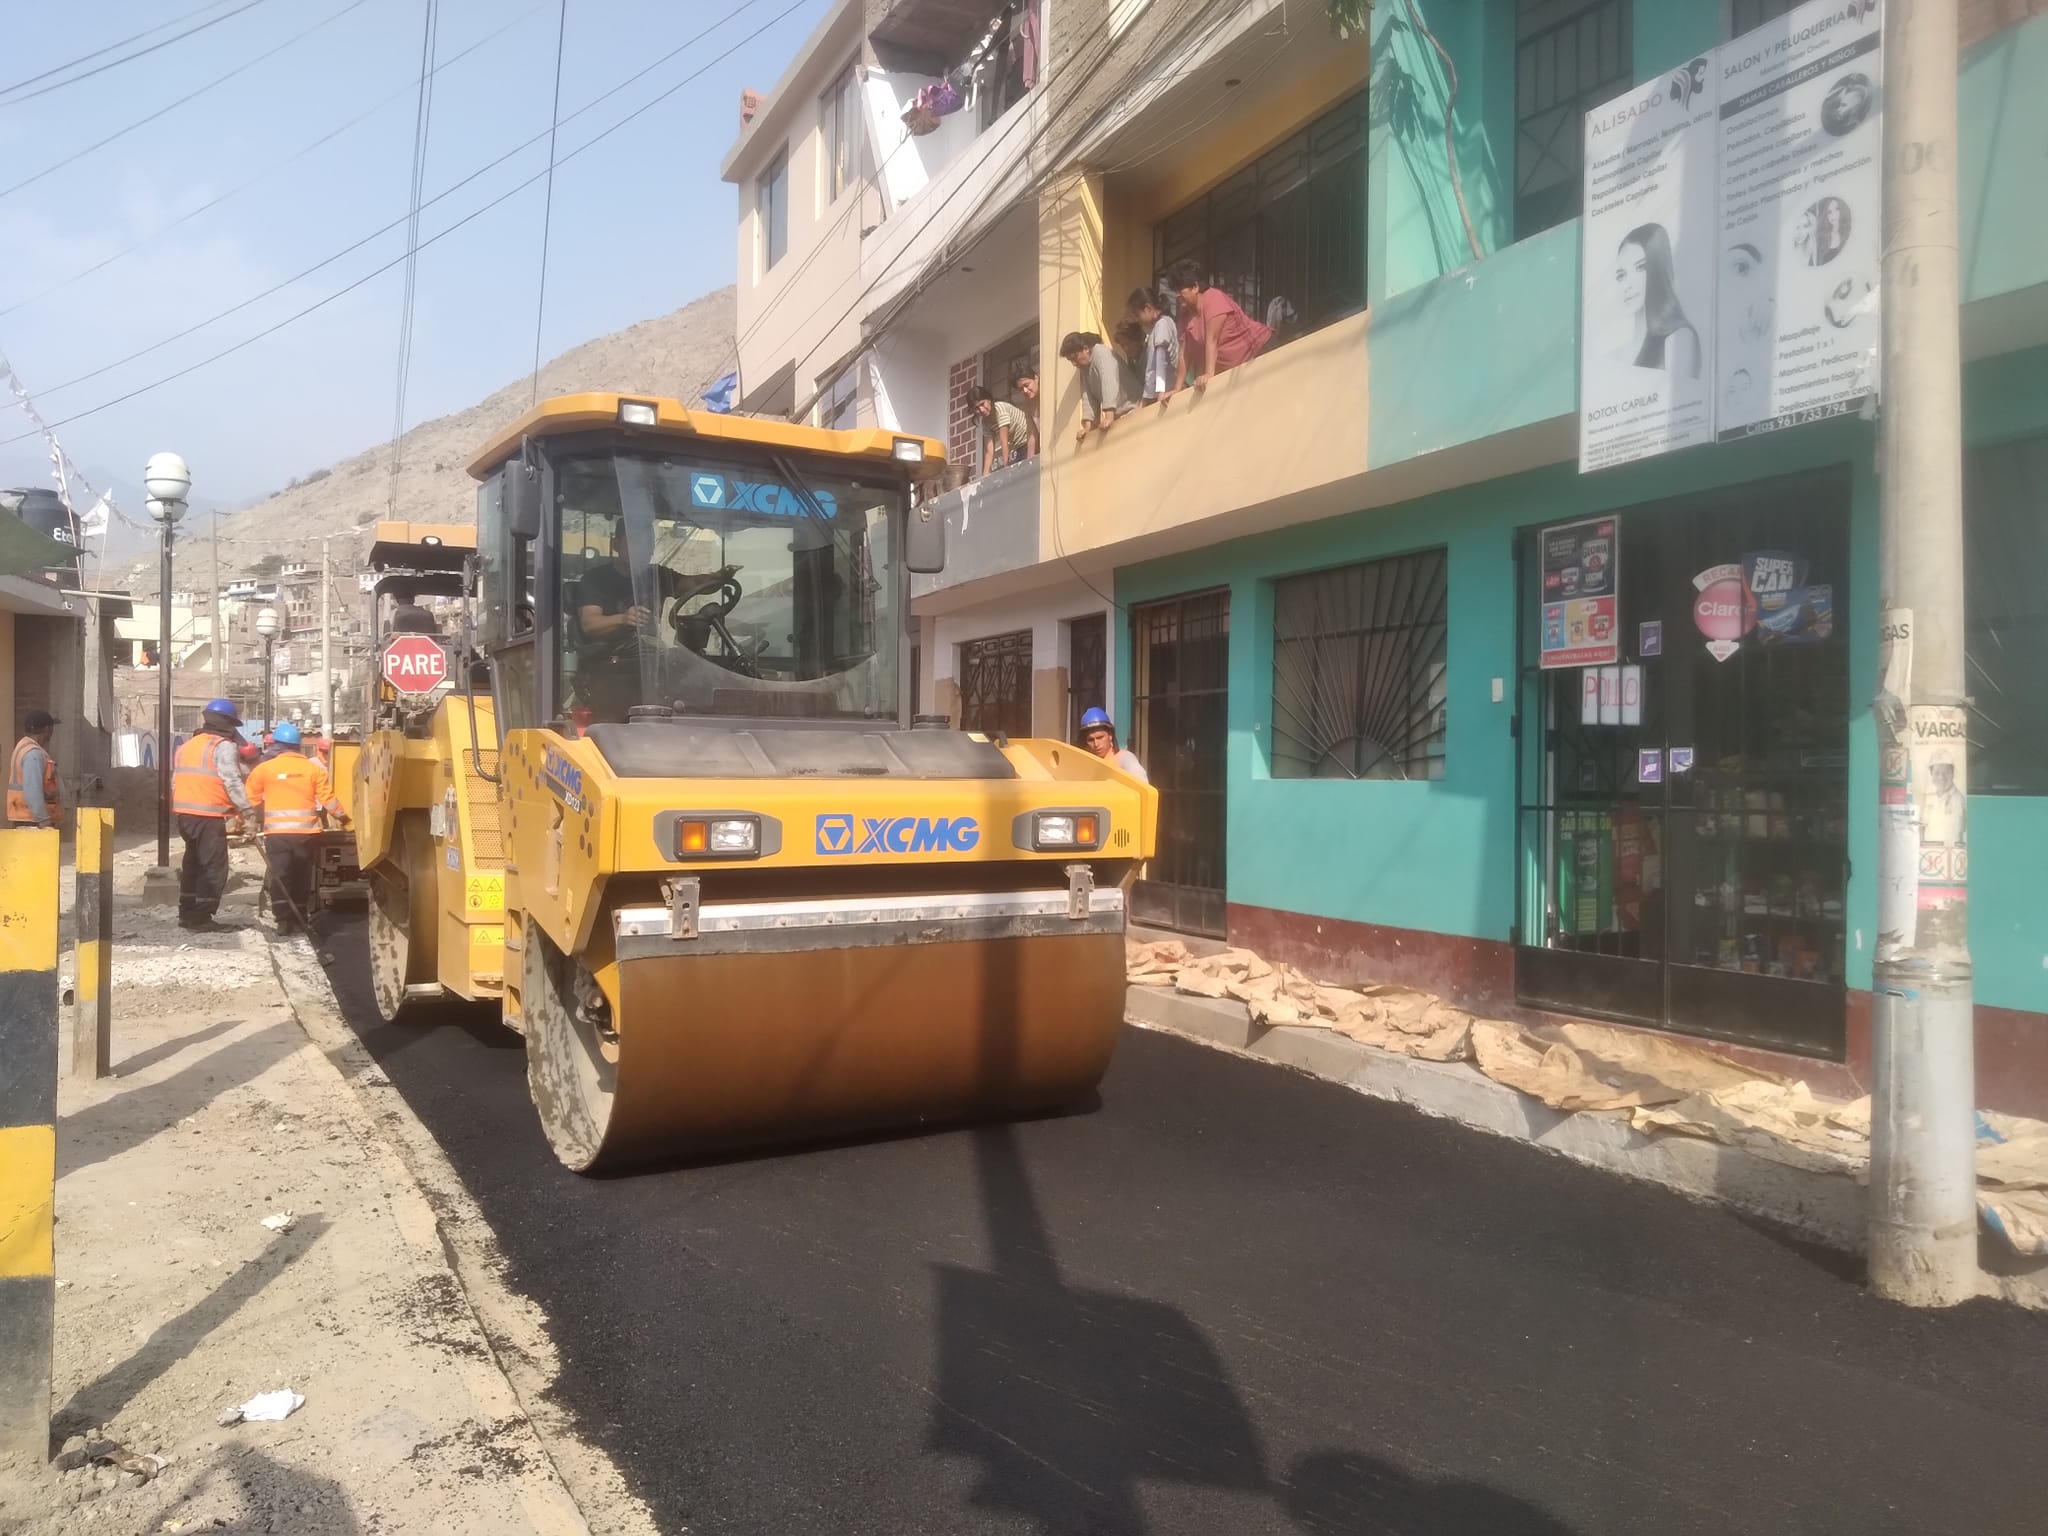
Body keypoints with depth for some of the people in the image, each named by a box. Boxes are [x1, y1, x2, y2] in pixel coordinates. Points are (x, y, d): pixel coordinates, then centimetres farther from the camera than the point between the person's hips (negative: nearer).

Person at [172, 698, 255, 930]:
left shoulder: (188, 746, 20)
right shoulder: (224, 746, -7)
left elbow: (175, 782, 21)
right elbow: (232, 782, -18)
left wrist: (176, 809, 24)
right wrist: (245, 811, -20)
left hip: (185, 813, 9)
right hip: (209, 816, -9)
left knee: (193, 864, 19)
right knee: (214, 867, -4)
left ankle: (187, 914, 25)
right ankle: (201, 918, -5)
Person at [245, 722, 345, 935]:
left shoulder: (265, 769, -1)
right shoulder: (313, 768, 1)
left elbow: (252, 798, 5)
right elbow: (327, 798, 2)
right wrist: (340, 816, 18)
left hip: (277, 832, -1)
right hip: (306, 832, 2)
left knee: (279, 877, 3)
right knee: (302, 877, 13)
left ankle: (284, 920, -4)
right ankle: (300, 920, 16)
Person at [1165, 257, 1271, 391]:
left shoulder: (1214, 300, -19)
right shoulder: (1186, 312, 3)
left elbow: (1212, 340, -30)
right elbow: (1185, 351, 0)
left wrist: (1209, 374, -39)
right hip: (1227, 370, 7)